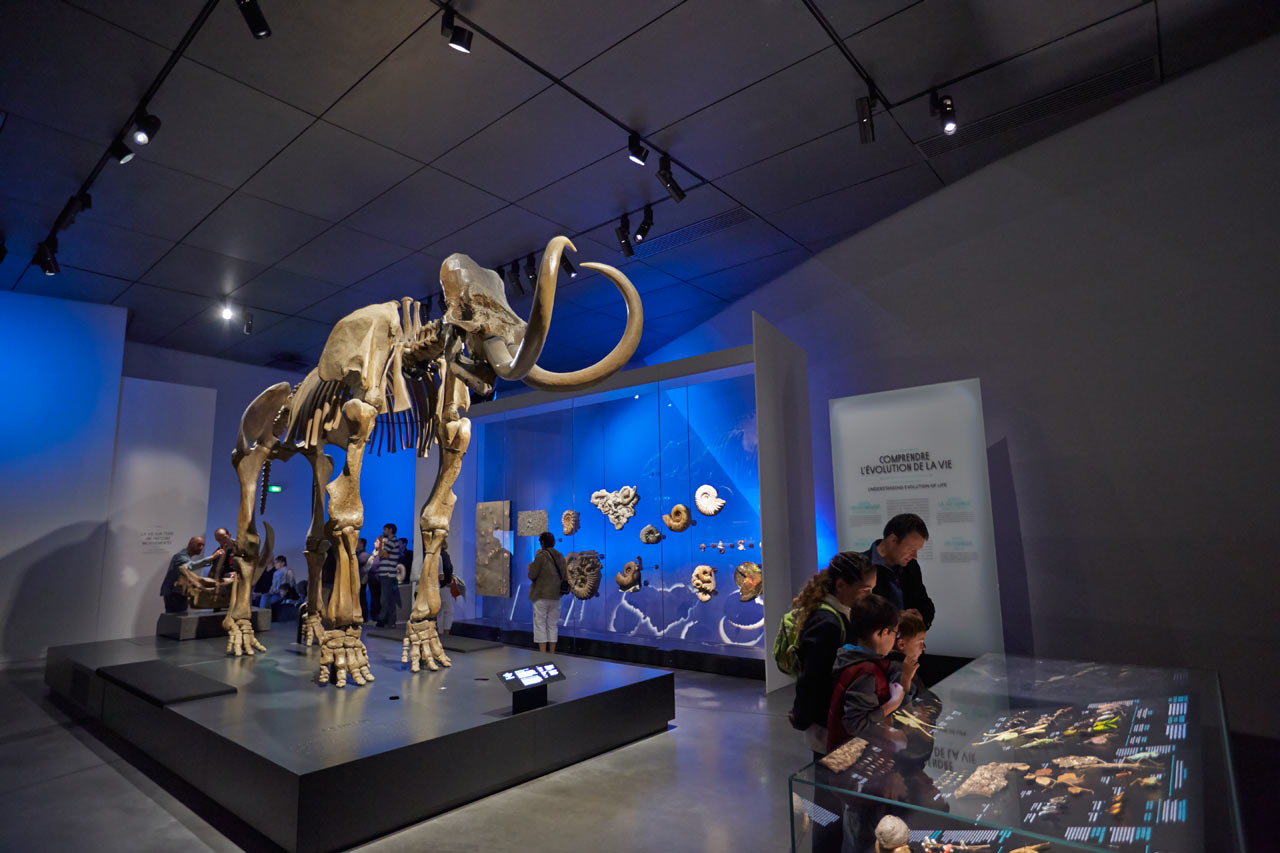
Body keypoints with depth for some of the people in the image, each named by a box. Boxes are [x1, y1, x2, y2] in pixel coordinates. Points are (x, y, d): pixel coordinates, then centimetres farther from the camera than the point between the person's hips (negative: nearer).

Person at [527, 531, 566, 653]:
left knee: (540, 624, 1)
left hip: (541, 595, -5)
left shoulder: (541, 556, -11)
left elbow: (532, 575, -11)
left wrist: (531, 566, 8)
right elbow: (564, 576, 10)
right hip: (556, 596, 6)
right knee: (552, 625, 13)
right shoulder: (560, 556, 7)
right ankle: (552, 654, 15)